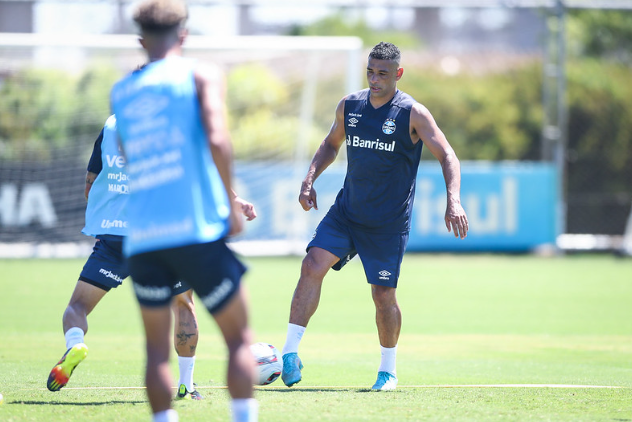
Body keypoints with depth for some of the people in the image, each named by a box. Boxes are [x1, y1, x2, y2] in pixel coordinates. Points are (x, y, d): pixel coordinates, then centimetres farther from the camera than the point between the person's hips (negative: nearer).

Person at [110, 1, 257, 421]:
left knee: (157, 347, 10)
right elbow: (217, 139, -12)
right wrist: (231, 201, -5)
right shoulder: (202, 75, 3)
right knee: (239, 336, 6)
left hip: (142, 238, 3)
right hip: (197, 229, -3)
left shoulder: (121, 91, 16)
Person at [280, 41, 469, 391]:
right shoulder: (349, 106, 3)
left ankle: (388, 371, 20)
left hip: (389, 223, -3)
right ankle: (291, 353, -15)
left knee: (383, 295, -1)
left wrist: (453, 201, -24)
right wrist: (310, 179, 4)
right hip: (346, 210, 3)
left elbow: (447, 156, -10)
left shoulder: (413, 114, -10)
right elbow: (331, 144, 20)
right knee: (313, 265, -16)